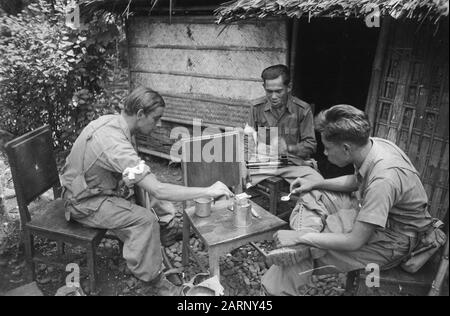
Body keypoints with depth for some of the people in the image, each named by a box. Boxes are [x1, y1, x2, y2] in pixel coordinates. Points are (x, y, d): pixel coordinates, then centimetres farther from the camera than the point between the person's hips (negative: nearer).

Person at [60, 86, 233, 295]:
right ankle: (155, 280, -3)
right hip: (84, 203, -9)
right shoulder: (116, 143, -35)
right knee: (146, 220, -20)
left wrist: (131, 177, -7)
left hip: (85, 188, 9)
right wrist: (208, 191, -34)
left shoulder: (109, 120, -6)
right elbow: (158, 191, -39)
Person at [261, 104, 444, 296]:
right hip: (370, 218, 9)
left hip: (393, 241, -8)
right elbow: (356, 181, 11)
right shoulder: (372, 144, -12)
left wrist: (300, 238, -26)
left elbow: (354, 242, -30)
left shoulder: (383, 179, -37)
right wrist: (316, 183, -1)